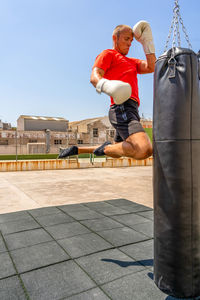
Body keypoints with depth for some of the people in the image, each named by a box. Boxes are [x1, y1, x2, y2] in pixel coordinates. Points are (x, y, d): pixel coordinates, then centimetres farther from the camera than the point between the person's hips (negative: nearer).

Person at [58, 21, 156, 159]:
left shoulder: (131, 61, 31)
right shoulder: (108, 54, 7)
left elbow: (151, 67, 16)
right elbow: (94, 77, -10)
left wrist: (147, 43, 18)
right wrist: (106, 85, -32)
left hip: (130, 111, 10)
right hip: (122, 108, -10)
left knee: (117, 152, 23)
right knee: (145, 150, -29)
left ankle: (77, 150, 32)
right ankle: (106, 148, -5)